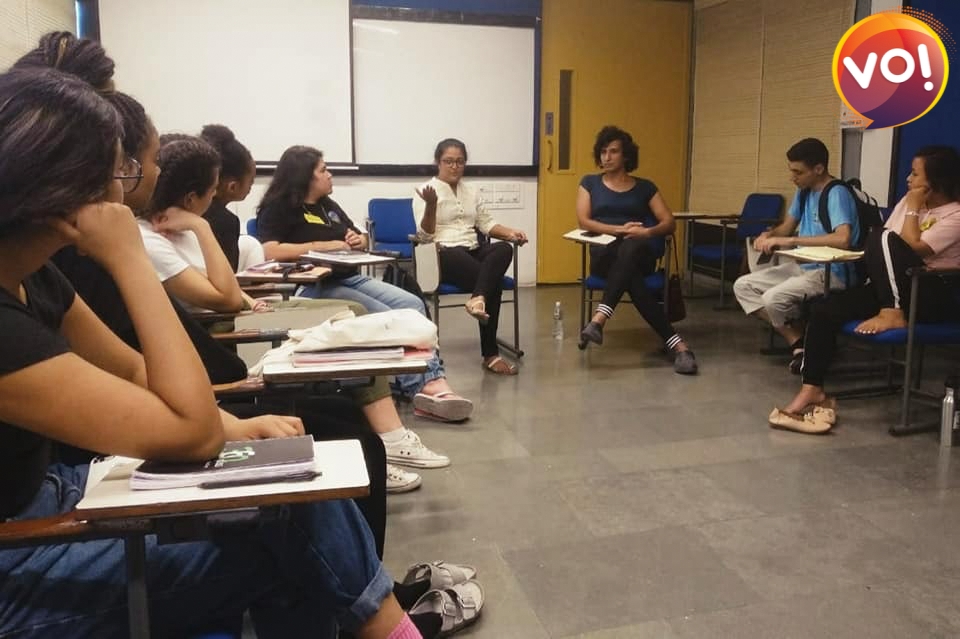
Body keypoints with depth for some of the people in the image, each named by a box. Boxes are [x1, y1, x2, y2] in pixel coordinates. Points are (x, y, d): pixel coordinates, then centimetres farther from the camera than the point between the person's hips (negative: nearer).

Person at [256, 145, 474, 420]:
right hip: (315, 288, -8)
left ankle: (433, 381, -30)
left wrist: (359, 240, 4)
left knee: (412, 305, -16)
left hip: (351, 278, 8)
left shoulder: (328, 204, 22)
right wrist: (323, 245, -16)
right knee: (385, 318, -28)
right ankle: (420, 387, -28)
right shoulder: (278, 208, -2)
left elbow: (360, 238, 31)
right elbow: (271, 251, -21)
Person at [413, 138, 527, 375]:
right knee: (494, 281, -29)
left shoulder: (471, 190, 21)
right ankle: (491, 354, -27)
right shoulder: (427, 190, 1)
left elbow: (486, 224, 17)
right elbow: (425, 236, -7)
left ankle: (478, 299, -47)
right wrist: (431, 205, -23)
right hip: (444, 254, -6)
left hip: (473, 251, 6)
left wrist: (510, 232, -3)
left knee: (504, 248, -29)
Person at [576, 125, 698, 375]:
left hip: (640, 253, 0)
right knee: (631, 278, -37)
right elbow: (583, 221, 1)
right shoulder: (590, 183, 16)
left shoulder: (645, 187, 16)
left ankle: (599, 320, -52)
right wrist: (619, 229, -13)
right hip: (605, 253, 0)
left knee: (629, 249, -41)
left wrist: (648, 232, -15)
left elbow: (670, 223, 8)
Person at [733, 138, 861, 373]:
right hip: (802, 266, 10)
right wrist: (769, 235, -6)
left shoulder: (837, 194, -19)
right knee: (743, 286, 1)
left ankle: (807, 341, 0)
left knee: (774, 299, -31)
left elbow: (843, 239, -35)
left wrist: (789, 241, -33)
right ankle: (797, 342, -4)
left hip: (832, 273, -10)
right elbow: (787, 227, 19)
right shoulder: (804, 191, 8)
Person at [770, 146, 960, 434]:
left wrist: (914, 210, -11)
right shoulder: (910, 201, 14)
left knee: (885, 240, -31)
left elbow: (913, 248, -22)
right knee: (824, 310, -15)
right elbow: (888, 247, 12)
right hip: (893, 286, 7)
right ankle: (812, 390, -14)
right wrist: (875, 261, -9)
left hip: (935, 294, -7)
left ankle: (893, 314, -21)